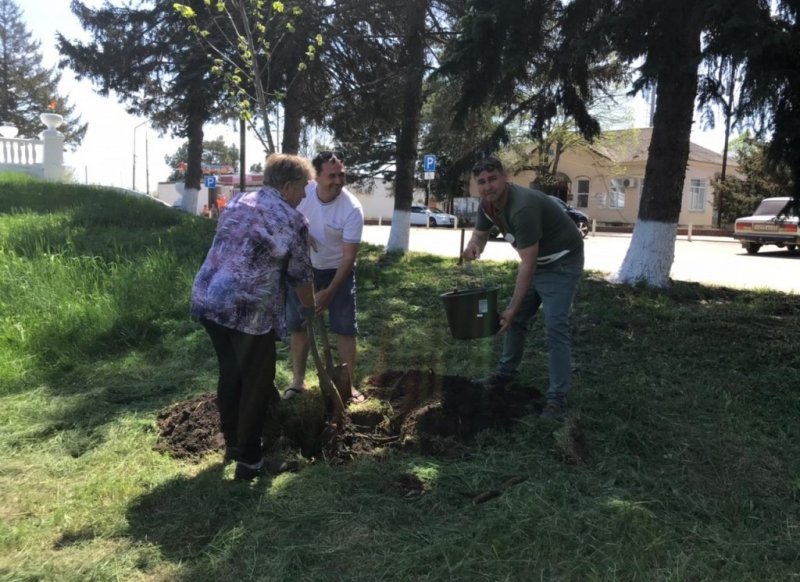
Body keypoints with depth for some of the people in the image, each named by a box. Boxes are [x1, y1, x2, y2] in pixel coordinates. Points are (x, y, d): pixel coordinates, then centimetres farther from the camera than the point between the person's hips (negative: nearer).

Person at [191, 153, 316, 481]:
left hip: (207, 300, 7)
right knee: (255, 383, 9)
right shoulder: (292, 220, -3)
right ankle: (248, 459, 18)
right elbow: (300, 274, 3)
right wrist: (309, 307, 20)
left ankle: (231, 443, 35)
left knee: (229, 373, 22)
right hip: (250, 311, -7)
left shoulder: (236, 202, 16)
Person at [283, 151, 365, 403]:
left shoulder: (352, 208, -27)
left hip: (337, 270, -3)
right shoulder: (303, 192, -19)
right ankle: (298, 381, 24)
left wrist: (330, 291, -26)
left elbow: (349, 257, -23)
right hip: (304, 267, 3)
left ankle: (349, 384, 12)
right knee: (298, 325, 8)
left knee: (345, 328, -2)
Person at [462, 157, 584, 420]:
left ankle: (557, 397, -9)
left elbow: (527, 265, -33)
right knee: (516, 318, 13)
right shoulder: (488, 204, -8)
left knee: (554, 326, -15)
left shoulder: (523, 207, -34)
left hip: (562, 261, -9)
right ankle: (506, 372, 31)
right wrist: (473, 246, -17)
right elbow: (480, 233, 9)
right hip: (537, 261, 9)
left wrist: (513, 308, -30)